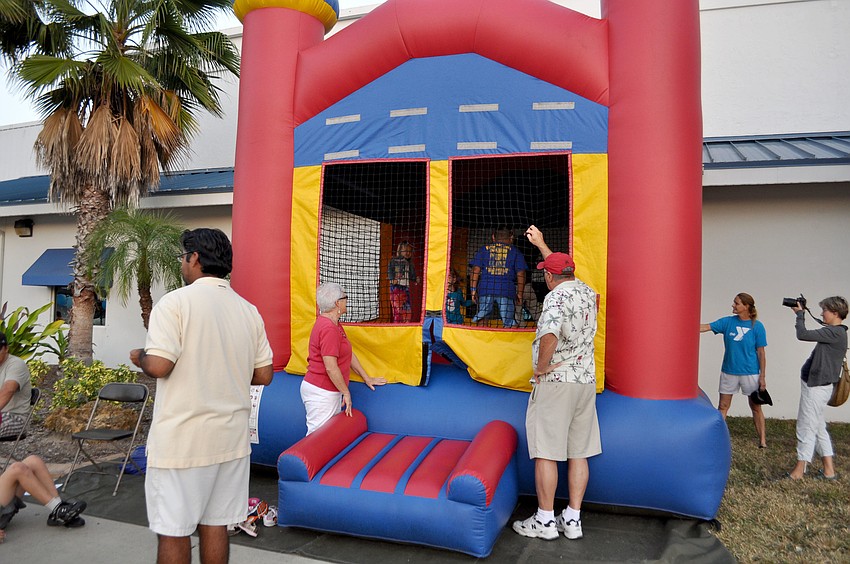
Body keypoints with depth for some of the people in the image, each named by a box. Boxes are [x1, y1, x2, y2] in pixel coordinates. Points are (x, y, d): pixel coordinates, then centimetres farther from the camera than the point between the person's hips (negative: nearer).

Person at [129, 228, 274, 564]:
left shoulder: (175, 302, -11)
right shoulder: (249, 310, 5)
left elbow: (159, 366, -19)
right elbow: (264, 375, 6)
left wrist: (139, 358, 3)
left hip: (181, 438, -5)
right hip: (230, 437, 6)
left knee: (172, 531, 8)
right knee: (215, 524, 15)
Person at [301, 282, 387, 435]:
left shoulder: (334, 324, 12)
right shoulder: (328, 328, -21)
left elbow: (349, 354, 19)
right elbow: (331, 368, -23)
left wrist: (367, 378, 22)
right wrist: (346, 392, -12)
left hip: (330, 392, 10)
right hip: (321, 392, -10)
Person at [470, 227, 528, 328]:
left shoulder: (484, 249, 14)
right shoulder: (515, 251, 11)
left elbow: (476, 270, 6)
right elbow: (521, 273, 5)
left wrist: (473, 289, 7)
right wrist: (519, 293, 10)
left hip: (485, 289, 1)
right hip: (507, 290, -1)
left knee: (480, 316, 7)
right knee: (508, 321, 4)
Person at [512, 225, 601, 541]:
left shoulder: (557, 296, -14)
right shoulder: (587, 292, 10)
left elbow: (550, 335, -33)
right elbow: (564, 268, 30)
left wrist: (541, 367, -18)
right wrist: (541, 244, 38)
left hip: (556, 383, -8)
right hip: (586, 382, 8)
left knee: (546, 452, 1)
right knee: (578, 453, 10)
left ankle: (545, 520, 9)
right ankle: (573, 519, 18)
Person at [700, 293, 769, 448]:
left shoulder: (757, 326, -7)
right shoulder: (728, 322, -2)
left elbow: (761, 353, -5)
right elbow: (705, 327, -9)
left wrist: (762, 376, -5)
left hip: (750, 373, -2)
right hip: (729, 371, 2)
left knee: (756, 407, 9)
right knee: (723, 406, 8)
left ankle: (763, 440, 21)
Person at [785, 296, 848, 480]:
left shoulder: (834, 333, -19)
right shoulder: (836, 332, 12)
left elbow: (802, 334, -21)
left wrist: (800, 314, -10)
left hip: (816, 387, -10)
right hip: (817, 385, 10)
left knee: (806, 428, -3)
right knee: (818, 428, 17)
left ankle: (799, 471, 5)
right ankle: (829, 470, 24)